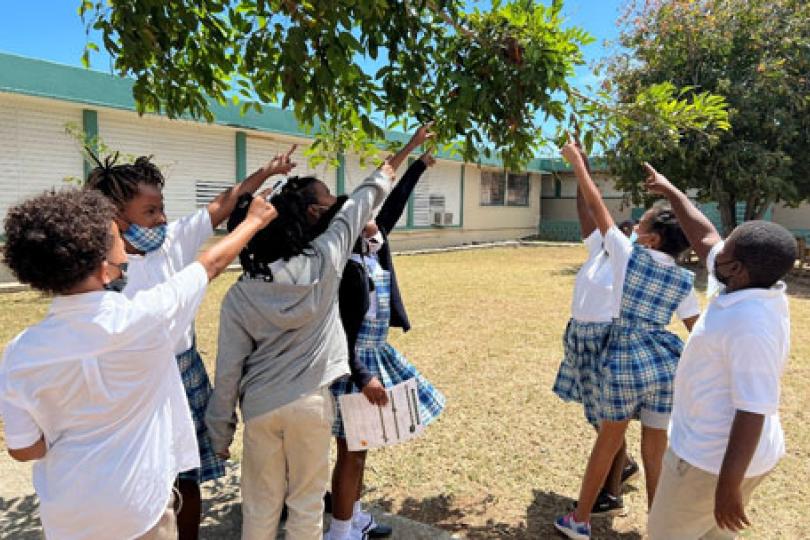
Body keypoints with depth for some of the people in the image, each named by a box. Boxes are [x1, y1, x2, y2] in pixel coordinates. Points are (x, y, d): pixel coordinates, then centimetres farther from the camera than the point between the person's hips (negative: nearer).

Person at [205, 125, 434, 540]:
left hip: (260, 404, 2)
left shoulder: (240, 293, -6)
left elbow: (228, 370, -4)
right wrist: (408, 147, 13)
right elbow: (365, 198, 0)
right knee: (306, 504, 15)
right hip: (311, 401, -1)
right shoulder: (327, 259, -10)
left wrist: (220, 432, 8)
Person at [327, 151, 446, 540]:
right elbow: (337, 330, -23)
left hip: (376, 356, 9)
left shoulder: (373, 250, 4)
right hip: (354, 364, -9)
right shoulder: (344, 267, -21)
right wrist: (362, 377, -25)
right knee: (351, 451, 3)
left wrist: (420, 162, 17)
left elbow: (393, 205, 12)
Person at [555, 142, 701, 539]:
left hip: (626, 362, -3)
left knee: (608, 442, 13)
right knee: (656, 450, 15)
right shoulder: (684, 280, 4)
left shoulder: (629, 255, -8)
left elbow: (596, 207, -2)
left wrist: (577, 162, 6)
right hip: (668, 363, 4)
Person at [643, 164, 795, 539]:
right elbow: (705, 236, 8)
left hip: (716, 458, -9)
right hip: (727, 450, 9)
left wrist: (729, 485, -24)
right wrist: (670, 191, 17)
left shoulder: (750, 324, -30)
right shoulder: (756, 291, -3)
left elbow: (752, 412, -29)